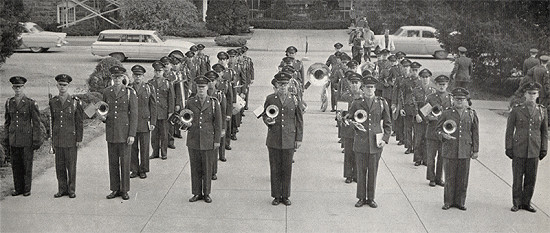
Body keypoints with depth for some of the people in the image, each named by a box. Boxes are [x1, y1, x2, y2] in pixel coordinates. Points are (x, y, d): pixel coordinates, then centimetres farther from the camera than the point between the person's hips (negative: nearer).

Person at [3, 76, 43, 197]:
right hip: (14, 139, 4)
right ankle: (18, 188, 18)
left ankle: (27, 189, 13)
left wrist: (36, 140, -9)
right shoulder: (9, 103, 6)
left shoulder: (31, 103, -7)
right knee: (16, 164, 8)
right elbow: (7, 122, 14)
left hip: (27, 139, -4)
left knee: (27, 164, 2)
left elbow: (36, 123, -6)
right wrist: (6, 139, 11)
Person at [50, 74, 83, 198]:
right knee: (60, 165, 6)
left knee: (71, 165, 2)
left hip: (71, 138, -3)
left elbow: (79, 122, -3)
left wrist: (79, 139, -6)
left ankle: (71, 189, 11)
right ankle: (62, 189, 16)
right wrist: (52, 139, 11)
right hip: (58, 139, 3)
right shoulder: (53, 102, 6)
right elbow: (52, 121, 13)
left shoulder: (75, 102, -4)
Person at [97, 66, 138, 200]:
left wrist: (132, 134, -11)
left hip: (125, 133, -3)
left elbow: (134, 115, -6)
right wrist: (102, 117, -7)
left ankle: (124, 190, 12)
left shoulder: (130, 92, -4)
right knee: (113, 162, 8)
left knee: (125, 162, 2)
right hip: (111, 132, 3)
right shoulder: (106, 92, 6)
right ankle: (115, 189, 17)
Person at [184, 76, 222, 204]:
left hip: (208, 142, -1)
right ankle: (197, 193, 18)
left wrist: (217, 140, -1)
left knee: (207, 168, 6)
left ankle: (206, 193, 18)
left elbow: (218, 123, 3)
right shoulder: (190, 102, 5)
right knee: (195, 168, 7)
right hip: (193, 141, 1)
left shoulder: (214, 103, 1)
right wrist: (186, 123, -9)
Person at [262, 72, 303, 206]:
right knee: (275, 169, 5)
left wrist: (299, 138, 4)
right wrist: (267, 120, -13)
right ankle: (276, 196, 17)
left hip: (289, 141, 0)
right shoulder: (270, 99, 2)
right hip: (274, 140, 0)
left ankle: (285, 196, 18)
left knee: (287, 169, 5)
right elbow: (264, 115, 11)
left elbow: (299, 120, 7)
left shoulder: (294, 100, 3)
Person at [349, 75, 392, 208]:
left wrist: (385, 139, -1)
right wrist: (353, 123, -9)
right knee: (361, 171, 3)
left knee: (373, 171, 5)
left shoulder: (382, 103, 5)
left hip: (376, 142, 0)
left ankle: (371, 198, 16)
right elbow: (348, 119, 14)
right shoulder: (356, 103, 4)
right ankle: (361, 198, 15)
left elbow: (387, 124, 9)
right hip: (360, 142, 0)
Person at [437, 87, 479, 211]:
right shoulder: (446, 113, 2)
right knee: (449, 178, 3)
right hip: (449, 151, -1)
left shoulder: (471, 114, 7)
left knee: (463, 178, 6)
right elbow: (438, 128, 7)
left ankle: (459, 202, 18)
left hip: (465, 152, 1)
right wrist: (443, 135, -15)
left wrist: (475, 150, 8)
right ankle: (448, 202, 15)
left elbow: (475, 133, 10)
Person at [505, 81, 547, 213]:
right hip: (519, 150, -2)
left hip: (534, 151, 2)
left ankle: (526, 203, 19)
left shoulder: (542, 111, 6)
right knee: (517, 178, 3)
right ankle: (516, 203, 14)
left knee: (531, 179, 6)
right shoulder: (516, 110, -1)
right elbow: (509, 130, 1)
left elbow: (544, 131, 11)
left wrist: (544, 149, 6)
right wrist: (508, 148, -3)